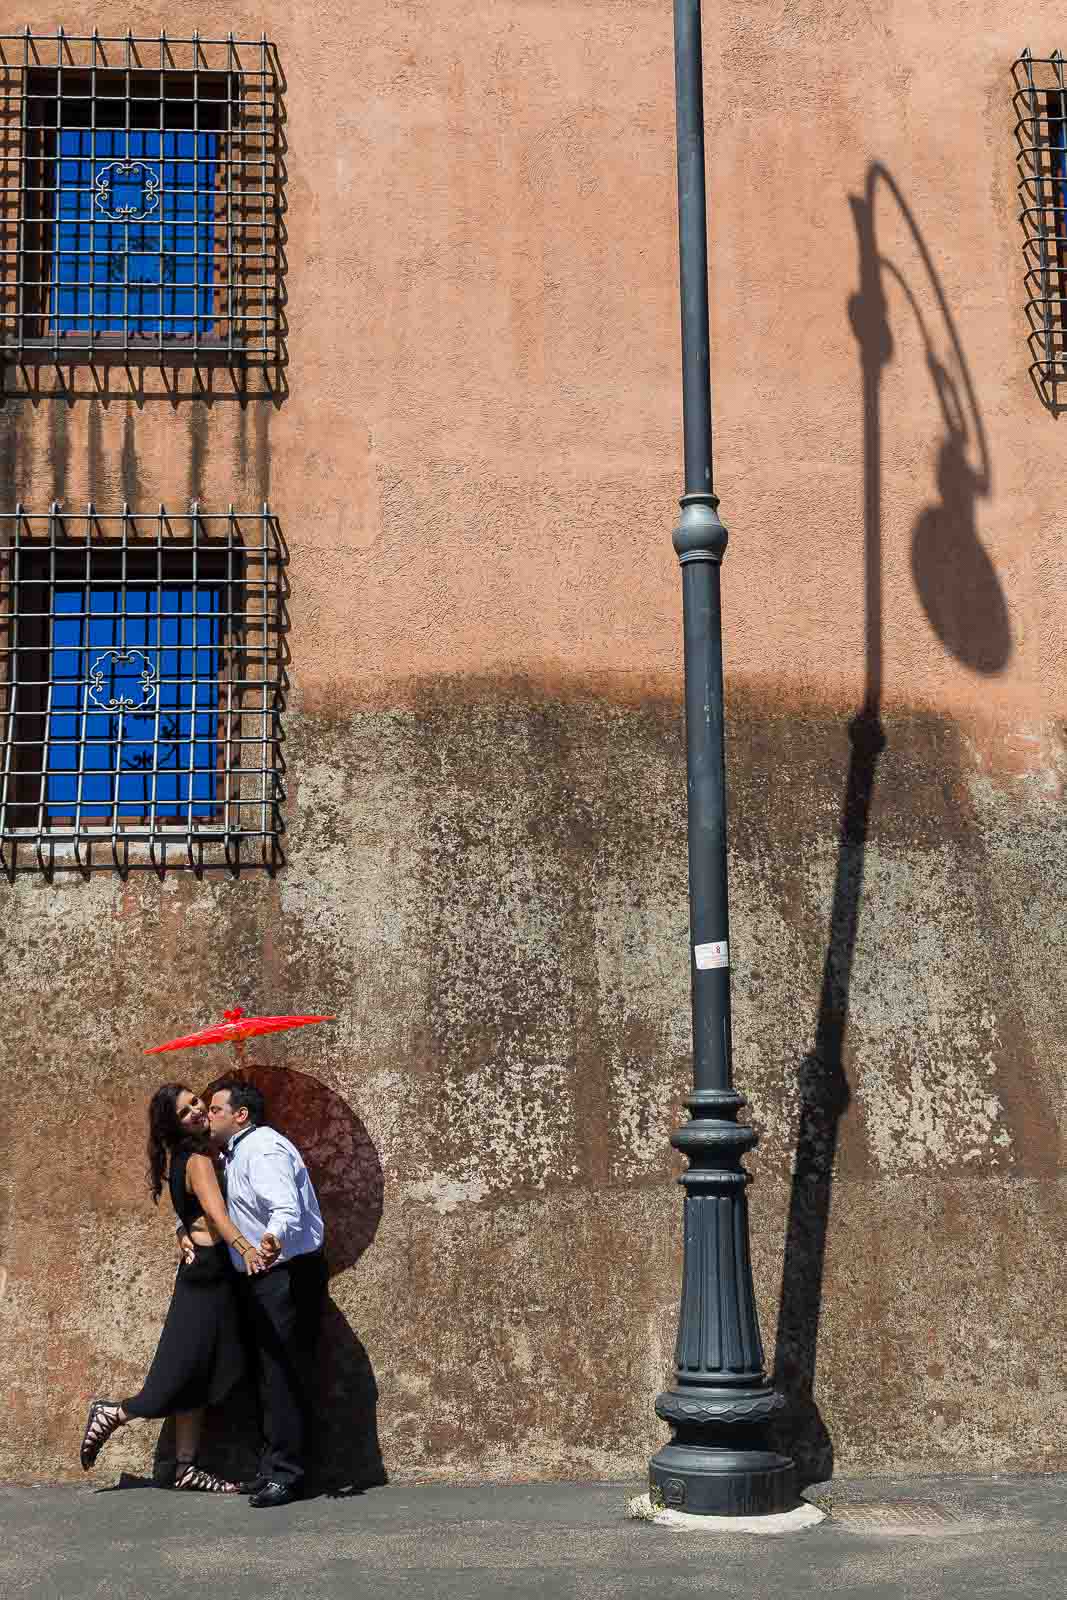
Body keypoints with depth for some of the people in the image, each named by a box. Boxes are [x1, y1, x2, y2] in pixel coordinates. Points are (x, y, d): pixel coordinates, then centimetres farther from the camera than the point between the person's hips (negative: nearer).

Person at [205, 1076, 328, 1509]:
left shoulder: (263, 1150, -17)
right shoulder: (236, 1153, 17)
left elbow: (286, 1207, -34)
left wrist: (275, 1238, -55)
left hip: (285, 1274, -11)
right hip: (262, 1278, 11)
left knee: (283, 1374, -10)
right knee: (267, 1373, 15)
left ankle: (284, 1474, -6)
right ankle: (272, 1469, 23)